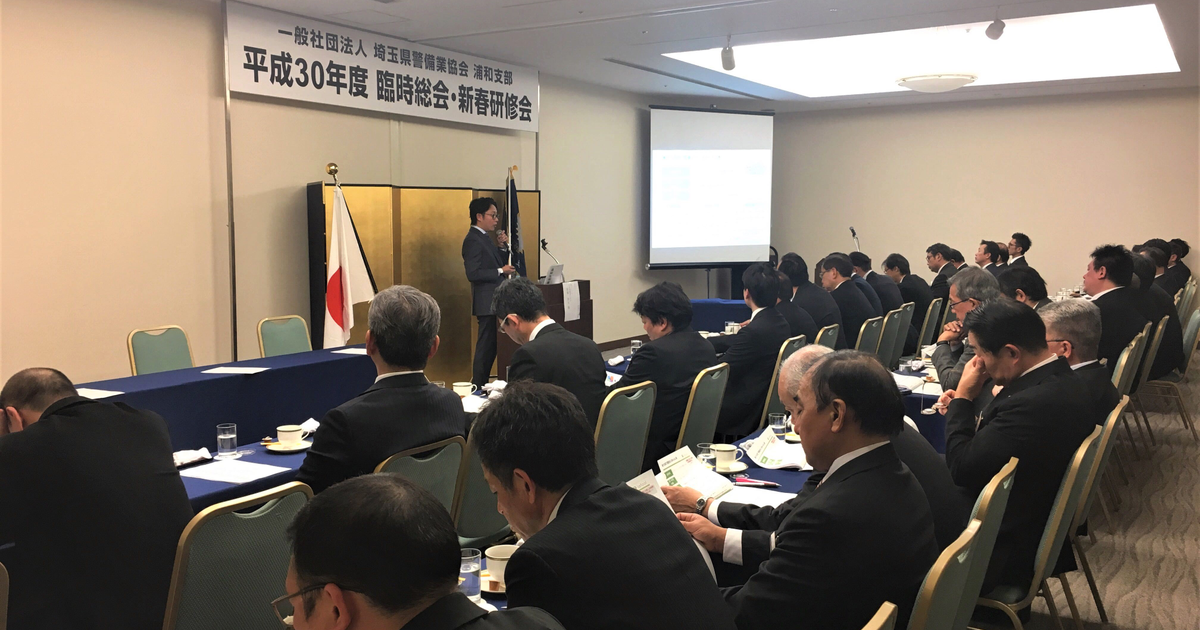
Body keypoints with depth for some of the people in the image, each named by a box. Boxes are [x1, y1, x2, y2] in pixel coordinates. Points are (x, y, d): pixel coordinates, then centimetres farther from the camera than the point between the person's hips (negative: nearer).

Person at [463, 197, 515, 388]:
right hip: (487, 302, -10)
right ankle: (478, 387, 0)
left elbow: (496, 263, 20)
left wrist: (504, 247, 5)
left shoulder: (483, 238, 16)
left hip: (494, 300, 10)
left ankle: (481, 384, 19)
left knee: (489, 346, 13)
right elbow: (473, 273, -22)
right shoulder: (473, 240, -14)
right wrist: (501, 271, -17)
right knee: (486, 346, -6)